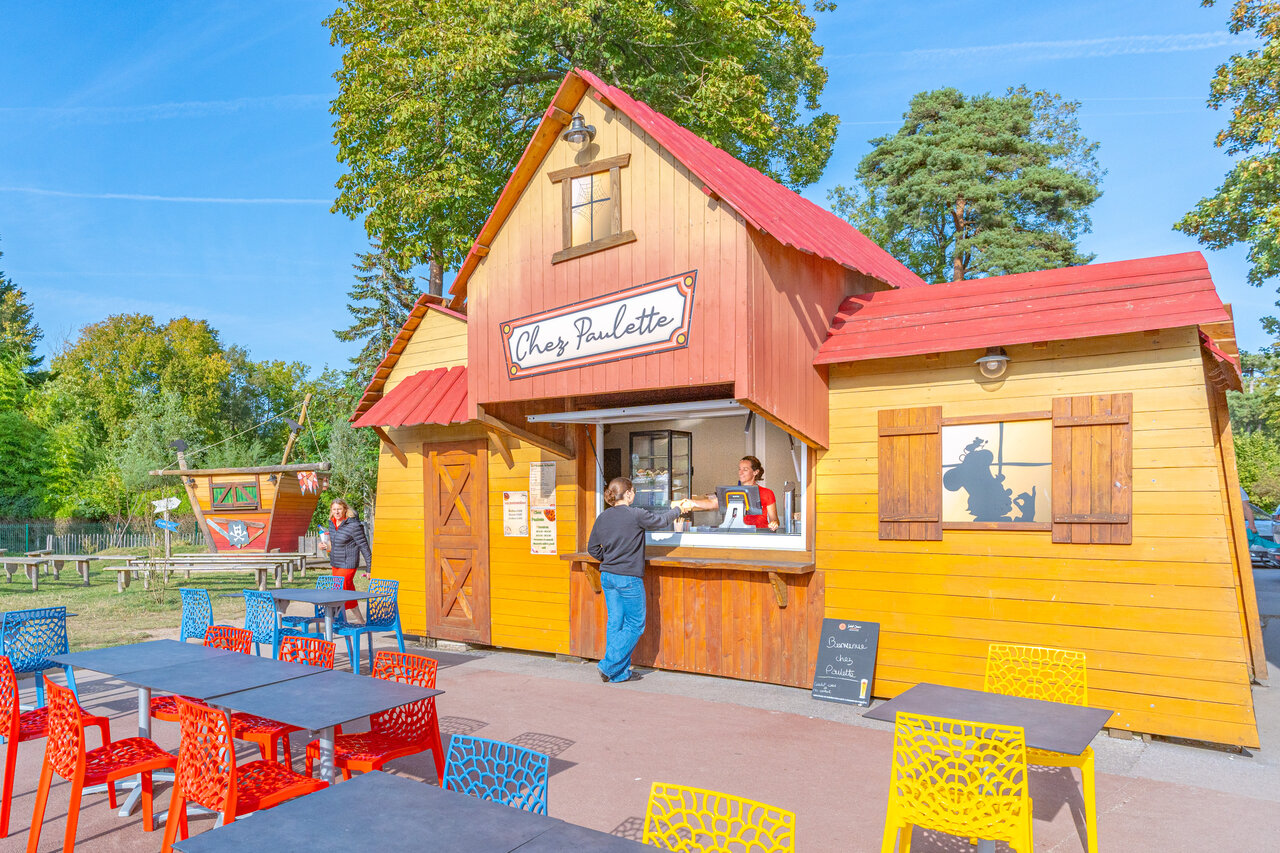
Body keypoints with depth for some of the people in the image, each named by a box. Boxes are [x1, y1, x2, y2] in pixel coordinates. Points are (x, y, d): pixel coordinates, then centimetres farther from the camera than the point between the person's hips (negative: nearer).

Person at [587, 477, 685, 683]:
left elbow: (592, 548, 10)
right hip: (628, 578, -7)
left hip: (607, 576, 7)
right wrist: (679, 509, 18)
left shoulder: (603, 517, 4)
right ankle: (609, 665, 1)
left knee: (615, 623, 12)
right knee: (635, 625, 6)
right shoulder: (636, 515, -13)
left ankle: (620, 673, 17)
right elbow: (660, 521, 2)